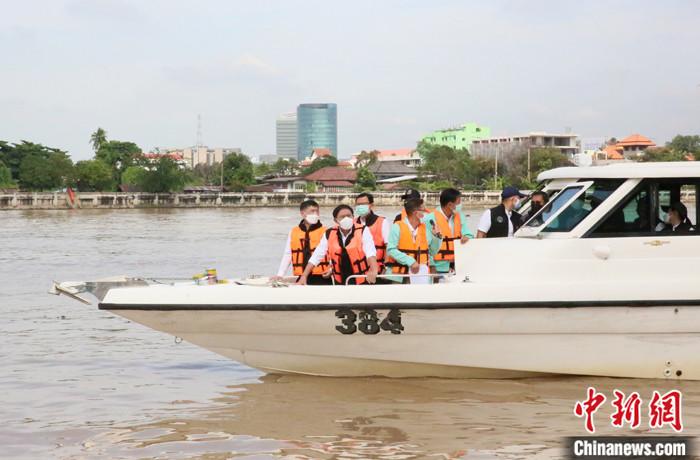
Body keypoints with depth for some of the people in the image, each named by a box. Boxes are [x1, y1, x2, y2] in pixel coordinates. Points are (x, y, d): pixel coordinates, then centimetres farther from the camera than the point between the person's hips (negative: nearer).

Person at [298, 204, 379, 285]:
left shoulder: (363, 231, -11)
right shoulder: (329, 234, -1)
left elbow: (370, 252, -24)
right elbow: (316, 257, 3)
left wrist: (373, 271, -43)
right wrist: (304, 277, -3)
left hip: (363, 283, -3)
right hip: (340, 283, 3)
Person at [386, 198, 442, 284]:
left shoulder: (425, 228, 12)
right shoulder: (398, 227, -5)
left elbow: (433, 252, 17)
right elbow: (391, 250, -14)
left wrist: (437, 237, 0)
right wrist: (410, 261, -20)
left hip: (421, 275, 4)